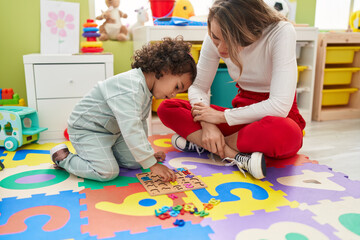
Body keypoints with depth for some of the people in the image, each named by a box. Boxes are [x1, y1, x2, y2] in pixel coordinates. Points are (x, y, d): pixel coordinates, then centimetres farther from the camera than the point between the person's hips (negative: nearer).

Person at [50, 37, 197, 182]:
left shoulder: (146, 89, 1)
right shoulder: (130, 88, -33)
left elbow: (140, 123, 14)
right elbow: (131, 130, -39)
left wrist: (147, 152, 18)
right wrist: (152, 164, -36)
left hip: (113, 130, 9)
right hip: (86, 129, -9)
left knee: (135, 163, 3)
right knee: (107, 172, -20)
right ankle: (63, 158, 1)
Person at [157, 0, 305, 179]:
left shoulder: (281, 32, -22)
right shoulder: (215, 38, -9)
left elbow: (280, 106, -28)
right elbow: (198, 86, -3)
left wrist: (221, 116, -21)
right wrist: (207, 124, -22)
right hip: (244, 116, 4)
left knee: (284, 134, -42)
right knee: (167, 108, -11)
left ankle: (203, 144, -19)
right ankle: (238, 157, -24)